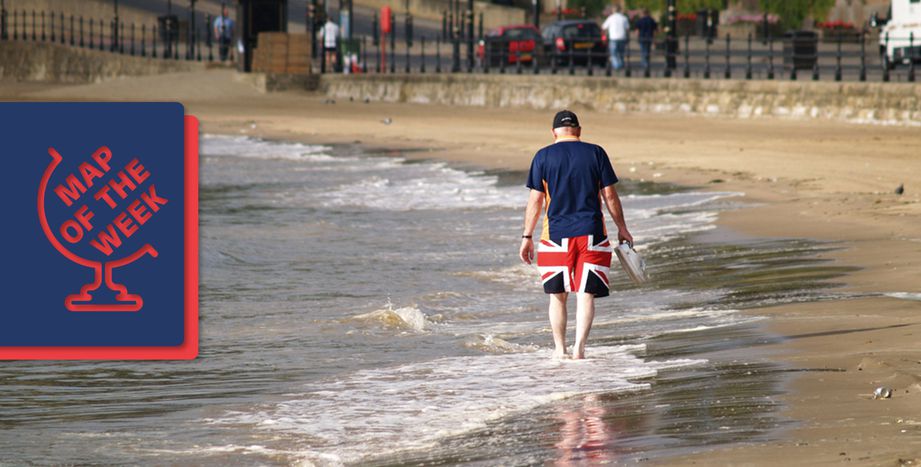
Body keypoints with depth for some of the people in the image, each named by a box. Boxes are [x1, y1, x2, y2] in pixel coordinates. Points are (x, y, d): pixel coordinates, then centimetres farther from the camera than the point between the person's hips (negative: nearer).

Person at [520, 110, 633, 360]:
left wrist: (527, 237, 5)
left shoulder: (543, 157, 1)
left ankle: (559, 348, 16)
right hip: (591, 234, 0)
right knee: (586, 294, 0)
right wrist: (622, 228, 11)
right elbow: (609, 195, 2)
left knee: (558, 295, 12)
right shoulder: (596, 153, 1)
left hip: (556, 234, 0)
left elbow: (535, 200, -1)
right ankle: (579, 347, -11)